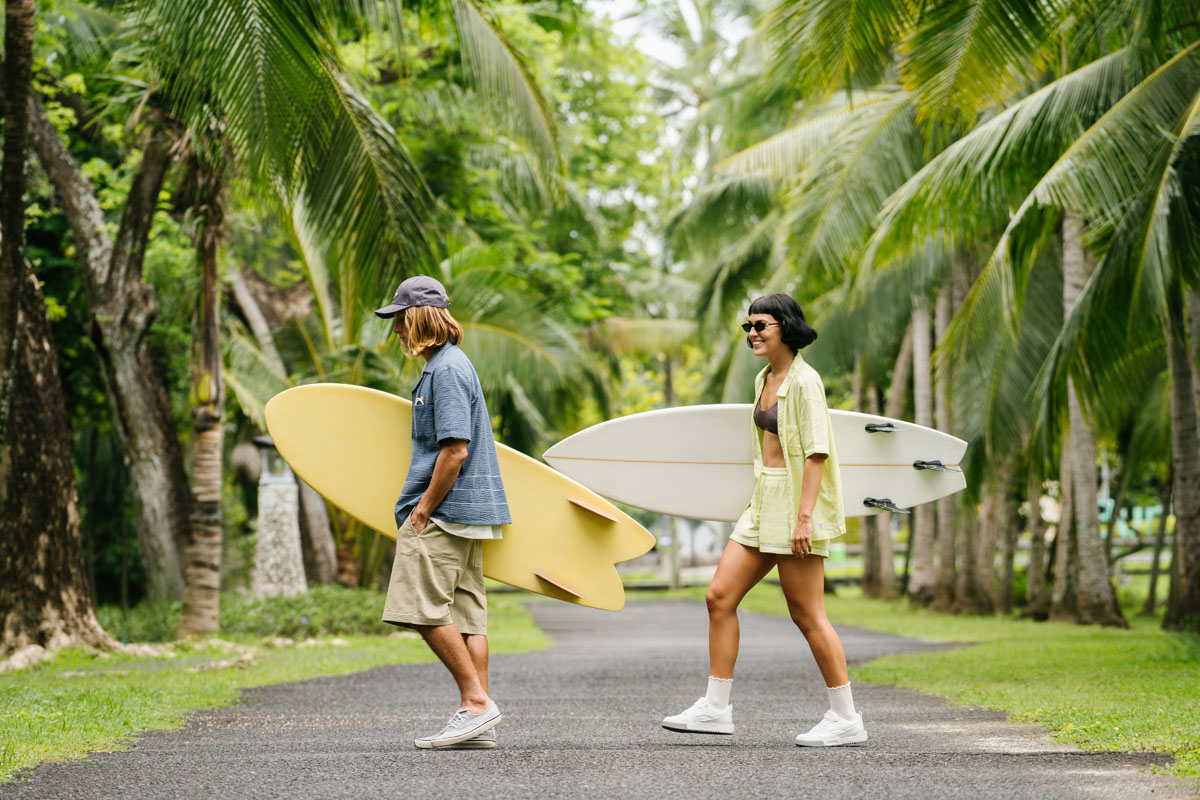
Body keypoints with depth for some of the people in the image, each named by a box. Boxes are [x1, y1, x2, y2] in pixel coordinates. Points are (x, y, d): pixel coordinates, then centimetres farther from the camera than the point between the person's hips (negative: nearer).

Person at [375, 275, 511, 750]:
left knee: (425, 608, -8)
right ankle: (478, 723, 7)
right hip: (467, 513, 10)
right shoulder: (450, 364, 18)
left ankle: (476, 702, -7)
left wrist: (423, 510, -15)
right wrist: (424, 507, 20)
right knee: (466, 612, 7)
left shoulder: (446, 370, -14)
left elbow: (455, 450, -21)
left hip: (444, 511, -10)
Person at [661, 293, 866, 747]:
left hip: (797, 502, -9)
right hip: (765, 503, 9)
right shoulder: (765, 379, 14)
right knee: (720, 596, 3)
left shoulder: (804, 381, -12)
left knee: (807, 615, -5)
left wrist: (804, 516, -23)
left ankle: (846, 719, 4)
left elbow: (816, 452, -18)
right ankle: (715, 708, 8)